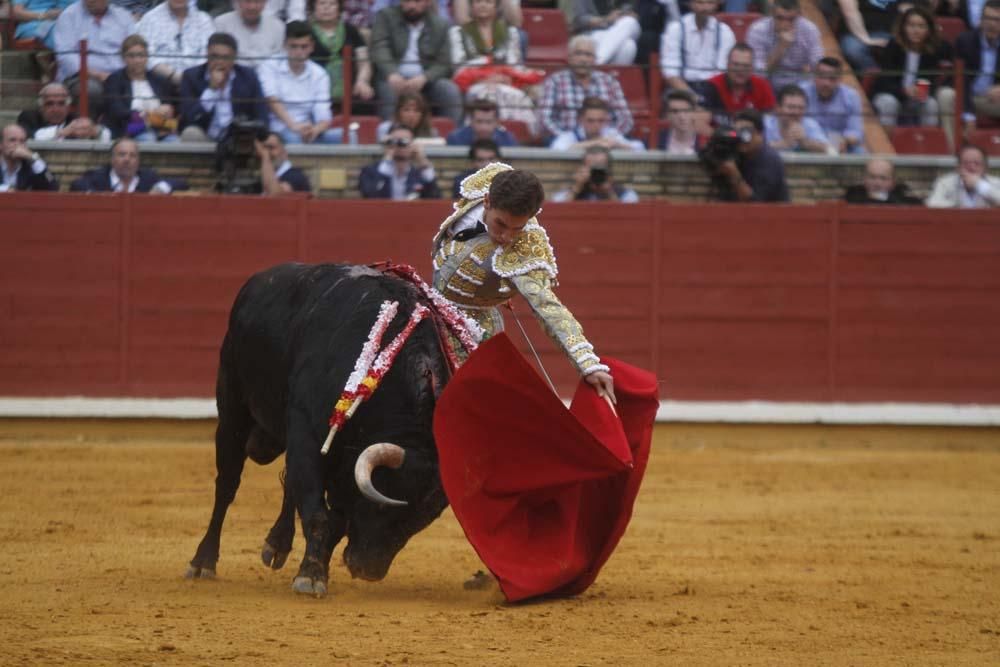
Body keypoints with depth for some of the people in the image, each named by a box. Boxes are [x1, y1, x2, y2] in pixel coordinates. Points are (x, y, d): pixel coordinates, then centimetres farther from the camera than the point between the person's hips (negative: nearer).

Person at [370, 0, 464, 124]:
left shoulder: (439, 25, 10)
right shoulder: (386, 17, 7)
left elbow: (443, 64, 3)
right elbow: (380, 49, -8)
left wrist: (423, 78, -19)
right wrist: (392, 75, -29)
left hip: (426, 80, 2)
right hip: (394, 78, -2)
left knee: (450, 90, -26)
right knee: (389, 89, -35)